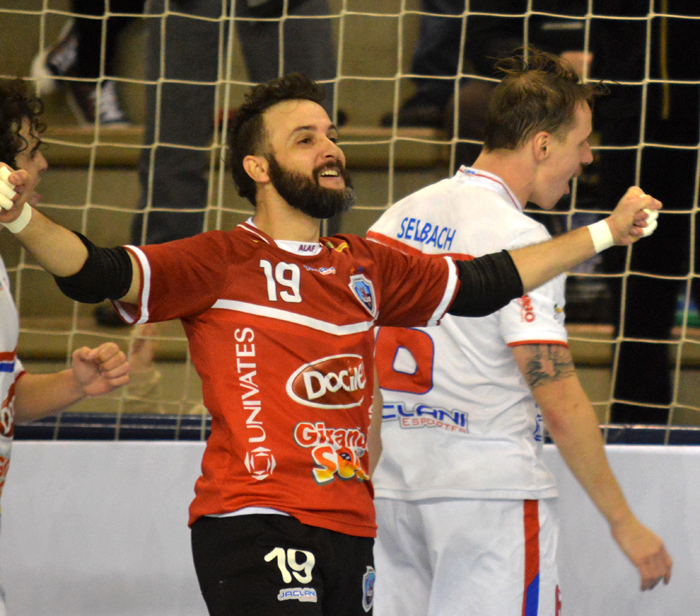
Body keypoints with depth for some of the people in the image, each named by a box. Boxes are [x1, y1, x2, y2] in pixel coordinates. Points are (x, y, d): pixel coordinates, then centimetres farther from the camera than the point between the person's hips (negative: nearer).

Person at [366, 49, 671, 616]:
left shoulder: (399, 217, 10)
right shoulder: (516, 236, -13)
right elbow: (560, 403, -17)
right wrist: (623, 522, -11)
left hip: (397, 486, 8)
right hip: (493, 489, -8)